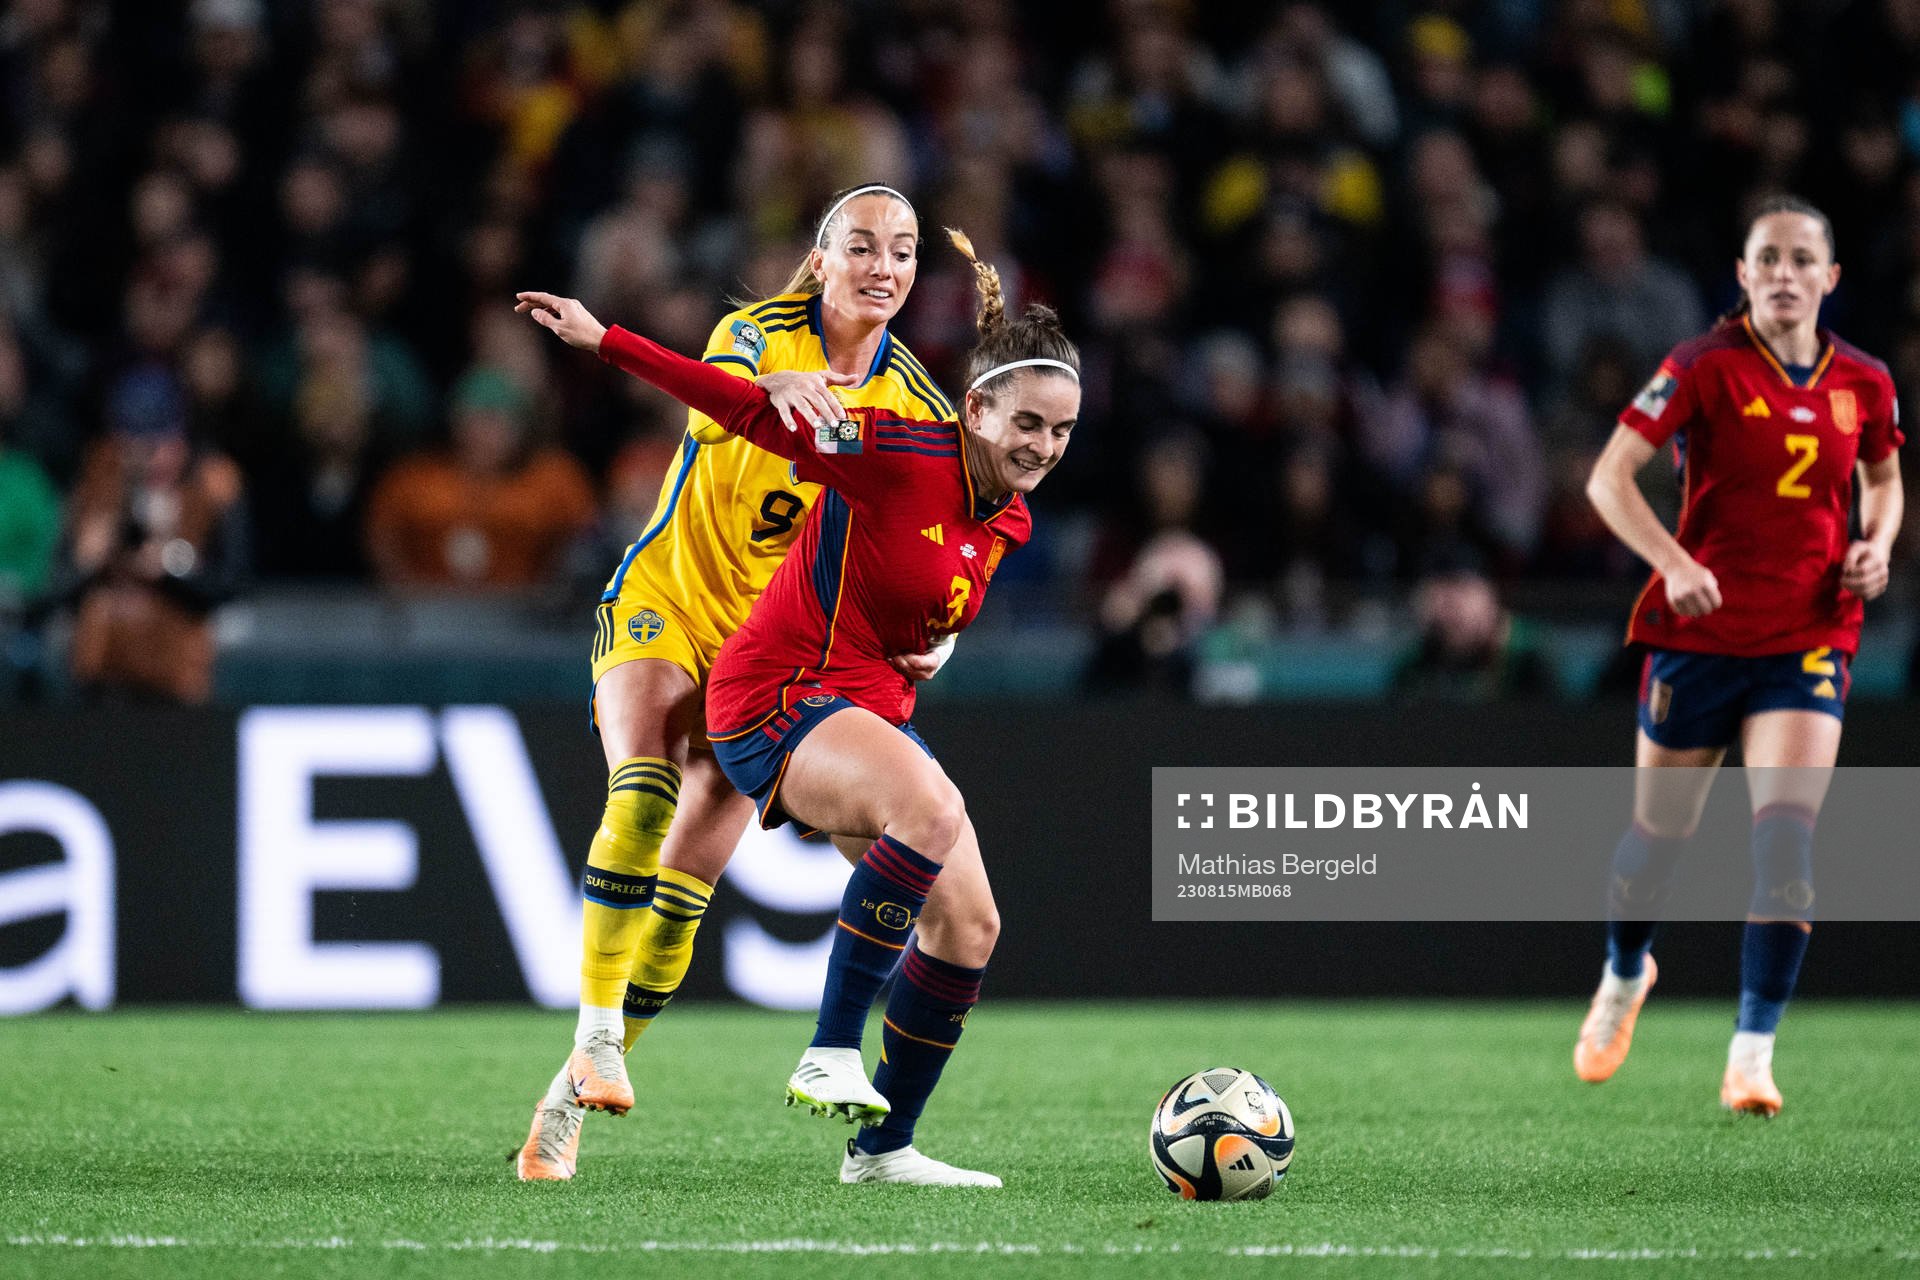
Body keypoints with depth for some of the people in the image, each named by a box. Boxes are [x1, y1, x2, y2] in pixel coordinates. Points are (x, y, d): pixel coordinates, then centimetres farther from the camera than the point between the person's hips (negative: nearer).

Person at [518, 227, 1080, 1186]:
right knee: (933, 810, -35)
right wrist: (603, 340, -19)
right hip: (778, 700, -9)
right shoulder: (903, 453, -16)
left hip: (874, 712, 9)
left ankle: (882, 1148, 16)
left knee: (968, 925, 2)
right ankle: (830, 1053, -30)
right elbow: (752, 413, -16)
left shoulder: (1008, 521, 8)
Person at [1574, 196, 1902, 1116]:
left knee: (1786, 833, -16)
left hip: (1809, 639, 2)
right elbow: (1609, 476, -14)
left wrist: (1875, 547, 2)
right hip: (1700, 629, -1)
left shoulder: (1863, 383, 3)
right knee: (1661, 832, 11)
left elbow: (1884, 478, 23)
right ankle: (1623, 979, 44)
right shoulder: (1707, 367, -9)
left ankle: (1751, 1057, -13)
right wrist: (1673, 563, -28)